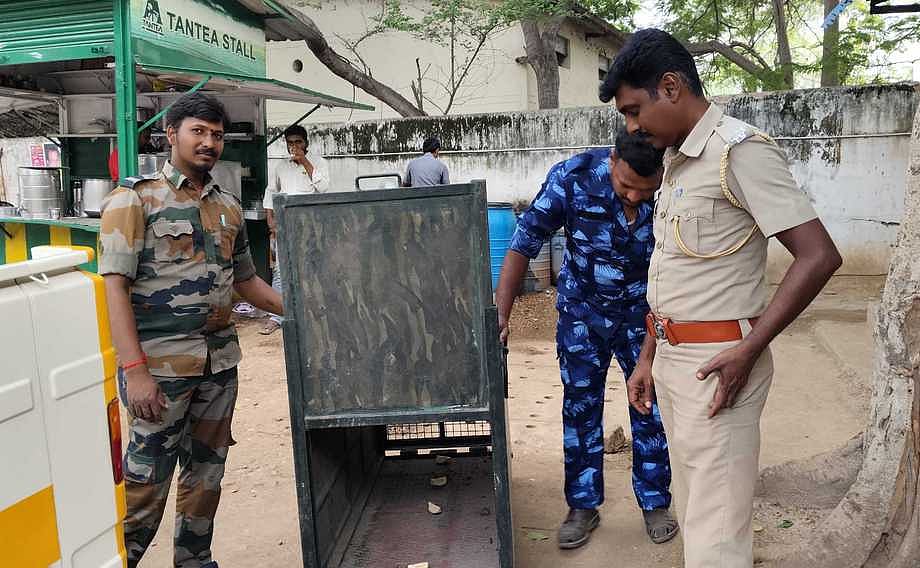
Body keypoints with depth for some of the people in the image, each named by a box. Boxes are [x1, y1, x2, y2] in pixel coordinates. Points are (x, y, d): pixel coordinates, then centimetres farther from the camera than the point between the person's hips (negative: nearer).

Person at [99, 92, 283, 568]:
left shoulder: (228, 207, 12)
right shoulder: (135, 199, -5)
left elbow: (245, 280, 21)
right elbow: (114, 286, -11)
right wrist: (134, 370, -19)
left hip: (220, 364, 6)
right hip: (160, 365, -6)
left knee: (206, 472, 16)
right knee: (147, 481, 0)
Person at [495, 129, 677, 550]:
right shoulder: (572, 178, -26)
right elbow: (524, 243, -19)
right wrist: (500, 314, -20)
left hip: (645, 314, 0)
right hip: (582, 313, 0)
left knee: (651, 409, 8)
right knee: (580, 409, 9)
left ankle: (655, 504, 28)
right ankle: (583, 507, 25)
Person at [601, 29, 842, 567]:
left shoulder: (740, 150, -14)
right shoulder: (677, 160, 14)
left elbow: (819, 256, -19)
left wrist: (748, 351, -19)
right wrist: (648, 358, 16)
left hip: (716, 361, -9)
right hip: (672, 357, 9)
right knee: (691, 510, 18)